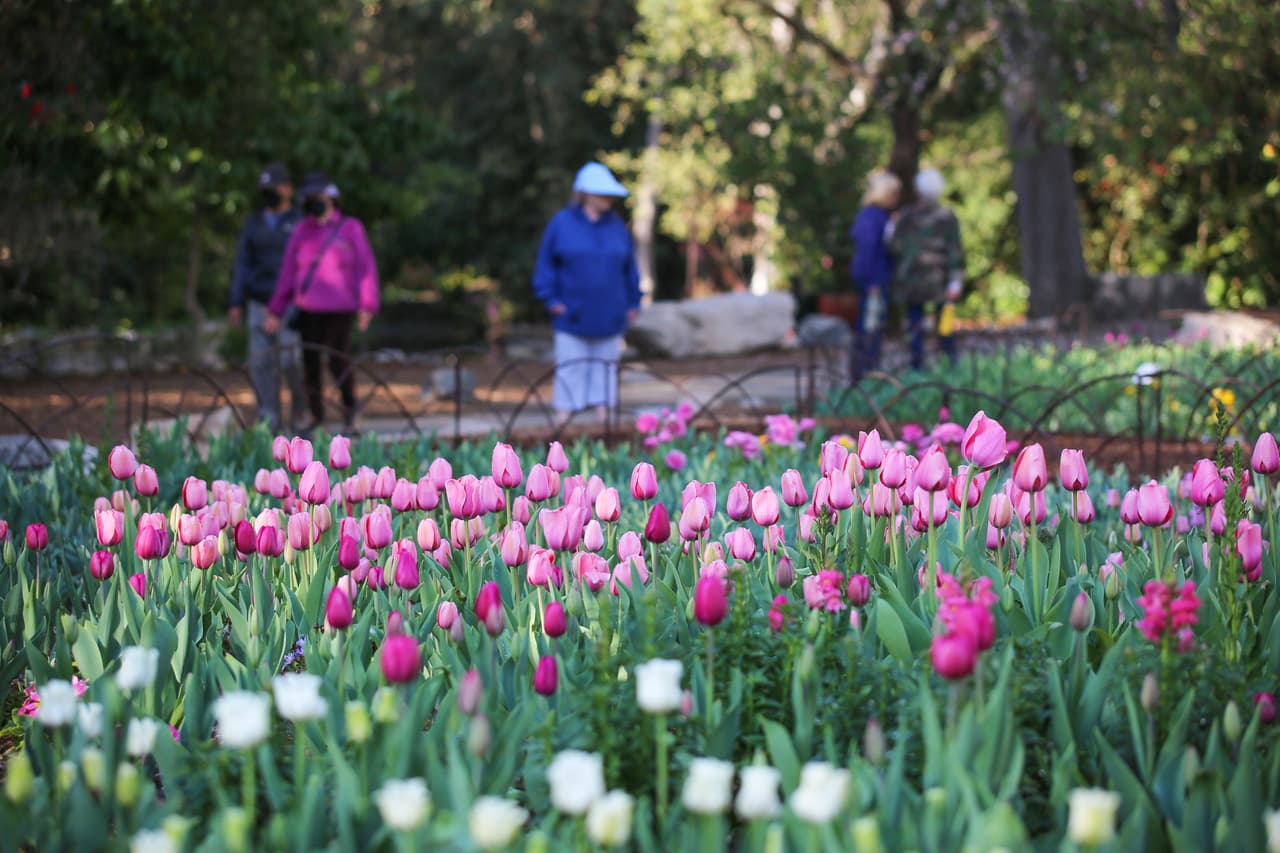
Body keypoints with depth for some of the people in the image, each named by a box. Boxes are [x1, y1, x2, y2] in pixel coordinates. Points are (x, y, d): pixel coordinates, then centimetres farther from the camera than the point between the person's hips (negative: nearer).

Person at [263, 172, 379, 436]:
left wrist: (367, 307, -12)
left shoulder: (351, 228, -1)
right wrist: (275, 312, 4)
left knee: (339, 363, -7)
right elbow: (288, 273, 7)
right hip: (308, 310, 3)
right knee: (310, 363, 3)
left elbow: (366, 269, -3)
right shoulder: (302, 231, 6)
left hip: (340, 309, -3)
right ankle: (316, 416, 17)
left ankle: (349, 405, 18)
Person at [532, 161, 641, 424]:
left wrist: (633, 302, 7)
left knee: (605, 365, 8)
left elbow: (628, 267, 10)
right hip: (572, 314, -3)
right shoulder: (562, 223, -4)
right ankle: (562, 423, 6)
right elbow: (546, 263, -1)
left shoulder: (616, 225, 5)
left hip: (609, 315, 3)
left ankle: (602, 420, 14)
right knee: (570, 368, 0)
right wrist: (551, 299, -7)